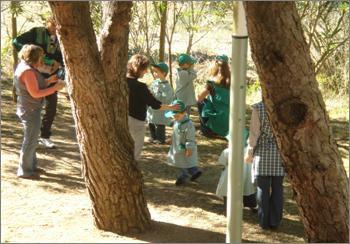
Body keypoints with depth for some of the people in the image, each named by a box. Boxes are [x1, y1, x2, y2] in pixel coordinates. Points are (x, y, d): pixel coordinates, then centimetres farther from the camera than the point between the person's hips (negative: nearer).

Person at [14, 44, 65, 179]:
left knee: (32, 138, 20)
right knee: (30, 140, -1)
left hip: (31, 109, 10)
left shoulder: (26, 67, 9)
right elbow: (35, 93, -25)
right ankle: (24, 171, 8)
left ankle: (31, 165, 32)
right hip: (30, 110, -10)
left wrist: (48, 81, 7)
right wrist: (54, 88, -21)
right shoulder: (28, 71, -22)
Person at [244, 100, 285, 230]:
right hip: (280, 151, 1)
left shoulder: (258, 107, -9)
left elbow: (254, 132, -7)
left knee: (263, 188, 6)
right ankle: (275, 221, 14)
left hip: (263, 151, -1)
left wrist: (249, 152, 3)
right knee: (277, 188, 9)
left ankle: (264, 221, 11)